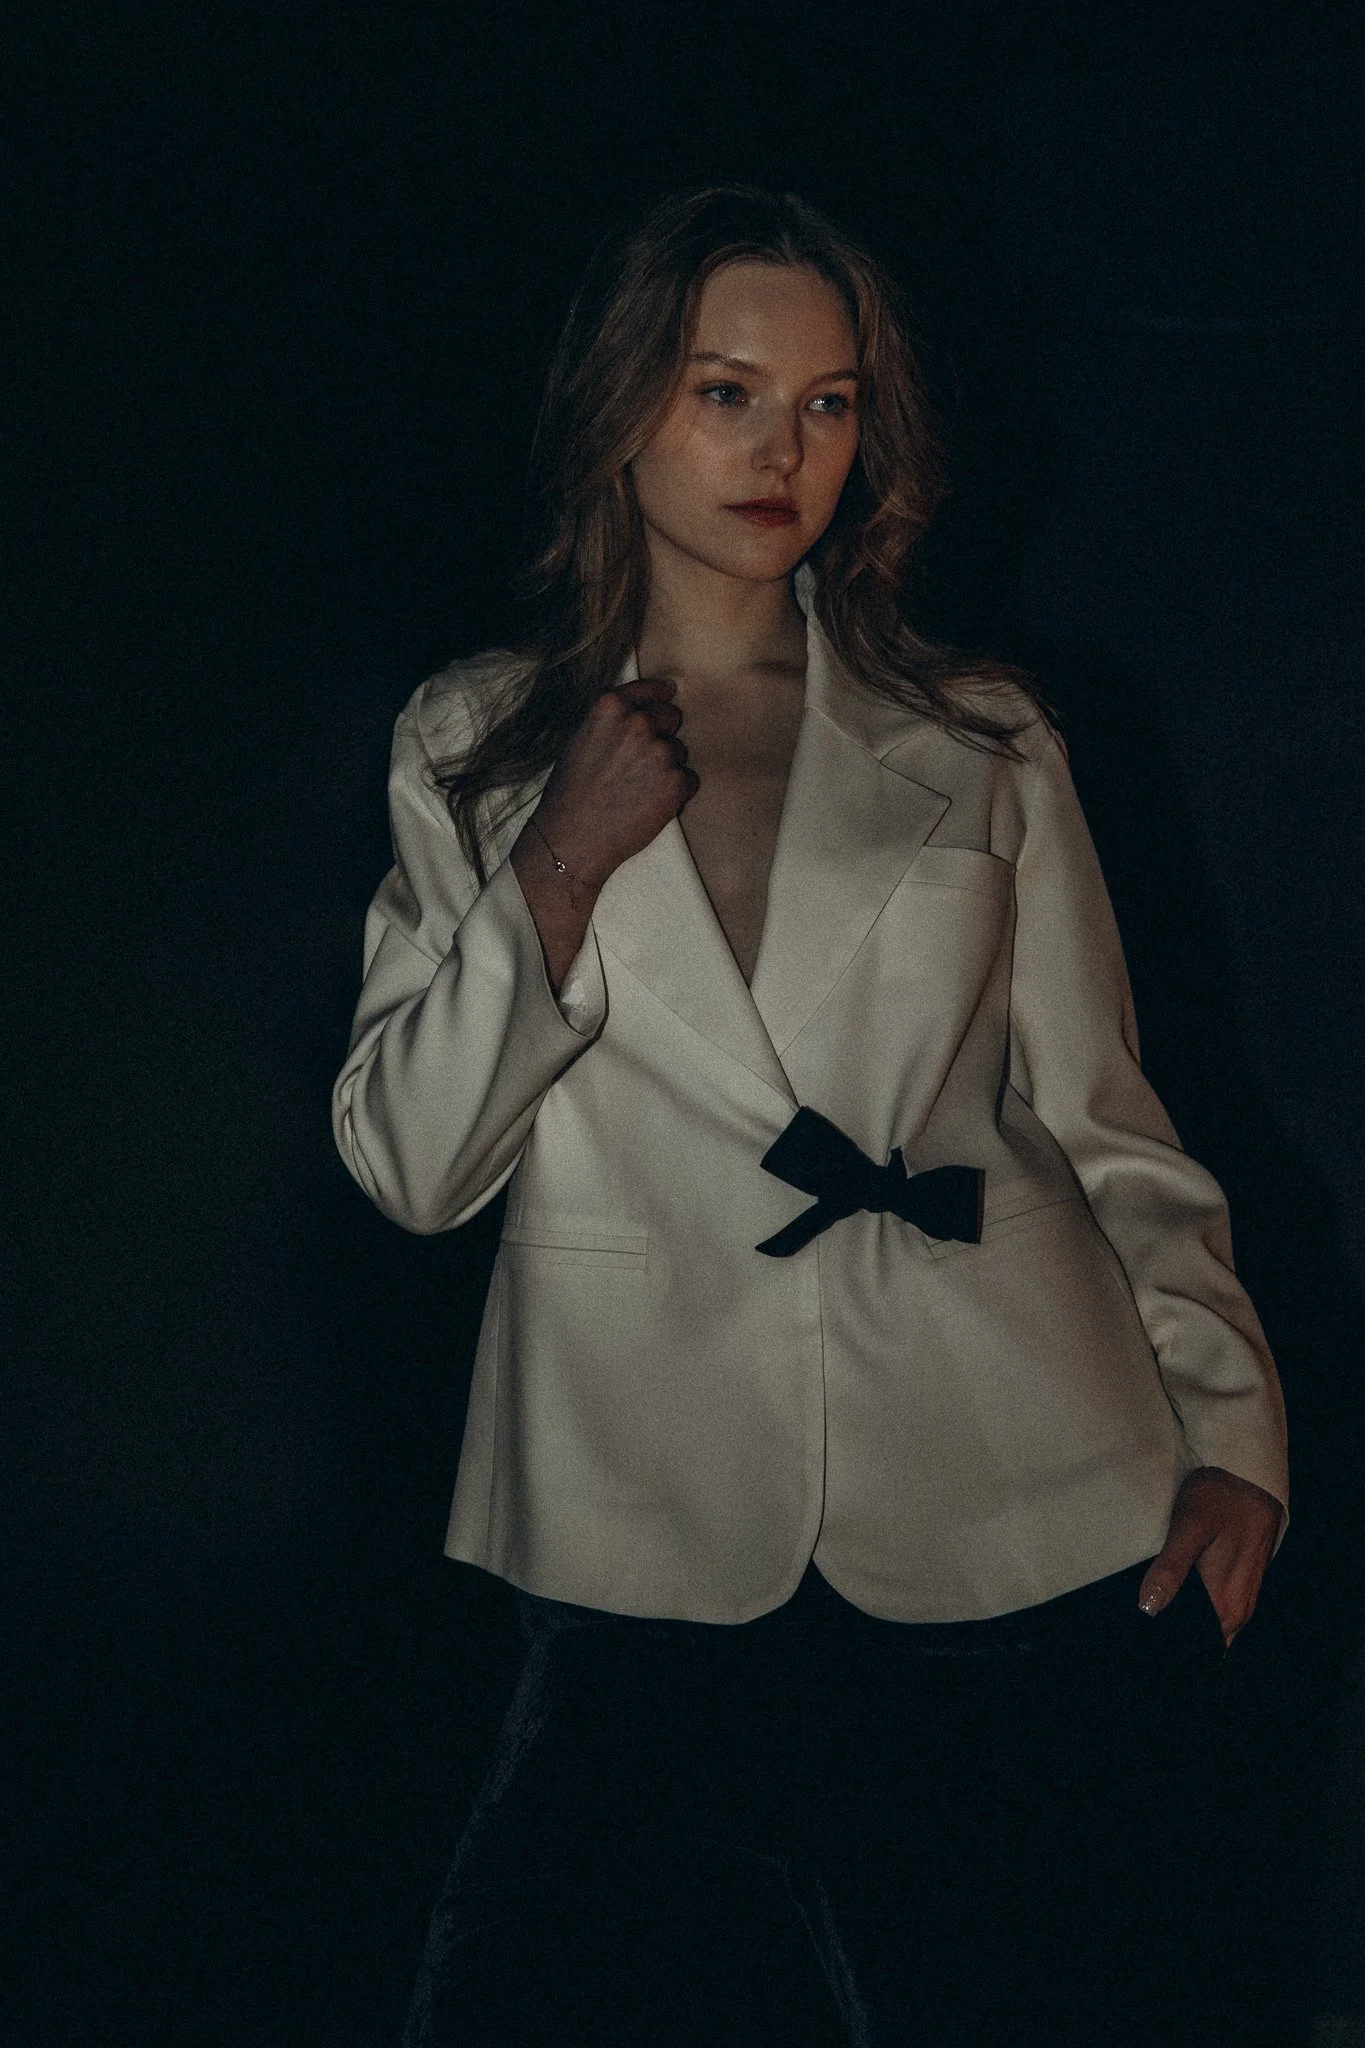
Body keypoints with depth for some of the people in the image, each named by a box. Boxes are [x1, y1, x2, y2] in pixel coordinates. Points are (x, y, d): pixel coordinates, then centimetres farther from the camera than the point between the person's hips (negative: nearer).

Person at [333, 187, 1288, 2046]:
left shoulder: (981, 745, 11)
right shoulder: (476, 751, 12)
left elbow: (1108, 1128, 11)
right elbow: (412, 1164, 6)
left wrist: (1229, 1420, -2)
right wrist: (564, 871, -6)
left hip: (1031, 1550, 0)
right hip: (661, 1574, 0)